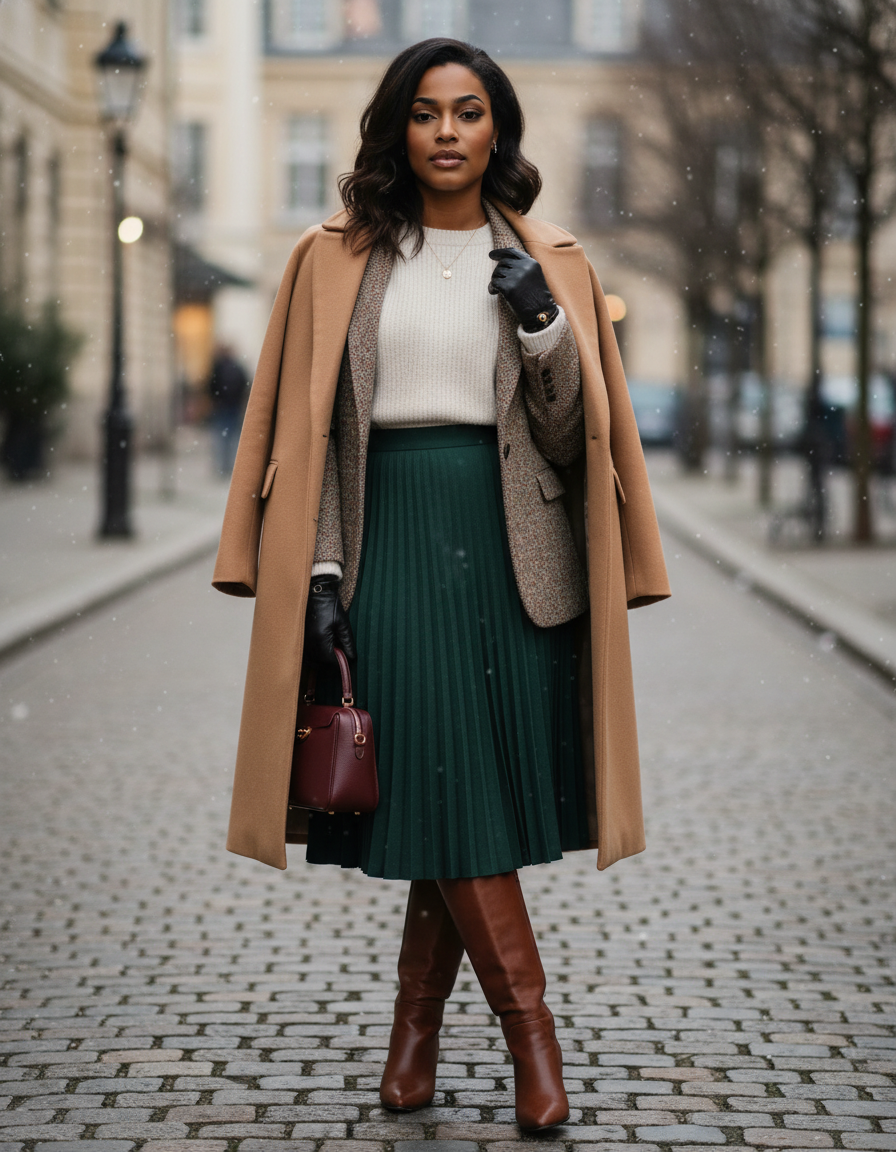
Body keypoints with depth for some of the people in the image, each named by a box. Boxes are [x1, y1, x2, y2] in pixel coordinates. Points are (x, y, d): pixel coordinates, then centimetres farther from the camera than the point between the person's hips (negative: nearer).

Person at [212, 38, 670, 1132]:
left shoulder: (549, 264, 9)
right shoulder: (337, 261, 7)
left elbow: (572, 434, 5)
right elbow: (309, 428, 4)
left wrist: (543, 328, -13)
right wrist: (318, 572, -5)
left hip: (511, 548, 1)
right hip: (392, 539, -1)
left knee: (473, 792, 2)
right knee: (443, 786, -7)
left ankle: (416, 1023, 17)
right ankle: (530, 1026, 0)